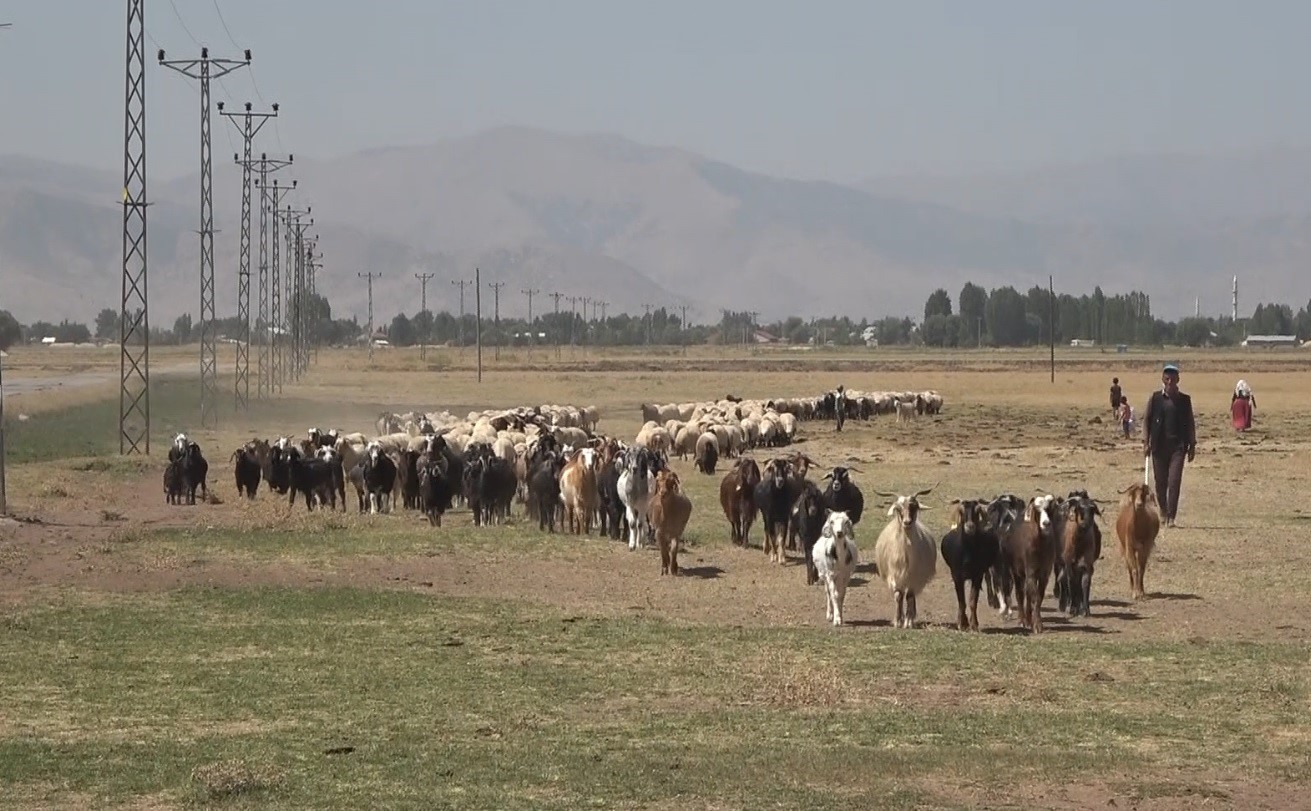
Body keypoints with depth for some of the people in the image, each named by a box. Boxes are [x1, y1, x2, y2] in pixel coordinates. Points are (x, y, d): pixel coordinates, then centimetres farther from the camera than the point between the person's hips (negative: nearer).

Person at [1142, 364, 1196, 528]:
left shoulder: (1184, 400, 6)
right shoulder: (1155, 398, 5)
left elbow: (1190, 423, 10)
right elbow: (1146, 419, 7)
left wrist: (1192, 445, 6)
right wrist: (1146, 442, -1)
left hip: (1178, 445, -1)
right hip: (1159, 445, 1)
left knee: (1174, 481, -10)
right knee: (1160, 481, 7)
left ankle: (1171, 517, -10)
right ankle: (1163, 510, 28)